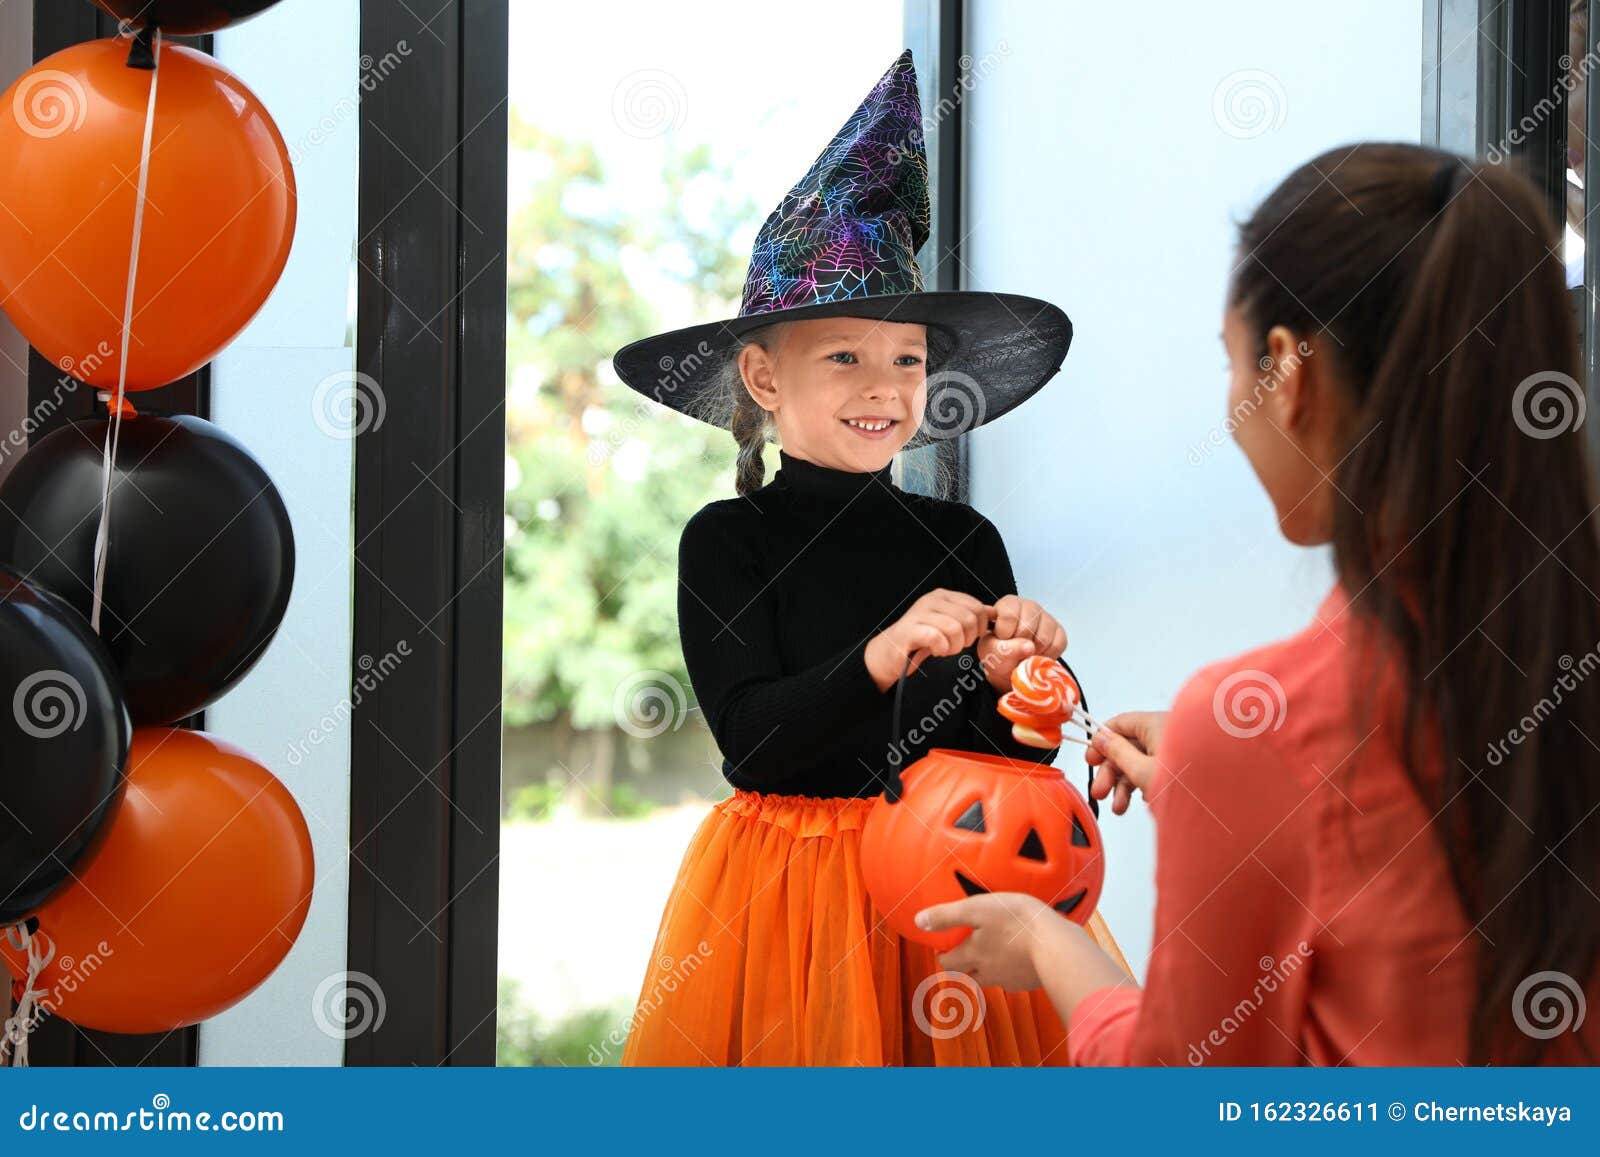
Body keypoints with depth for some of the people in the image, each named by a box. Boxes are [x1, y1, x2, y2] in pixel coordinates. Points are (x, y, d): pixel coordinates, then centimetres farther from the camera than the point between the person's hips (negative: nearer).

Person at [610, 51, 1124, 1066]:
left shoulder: (965, 542, 2)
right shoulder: (728, 541, -6)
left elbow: (1013, 759, 4)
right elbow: (751, 741, -16)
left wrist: (1010, 684, -16)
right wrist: (882, 660, -27)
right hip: (787, 888, -2)